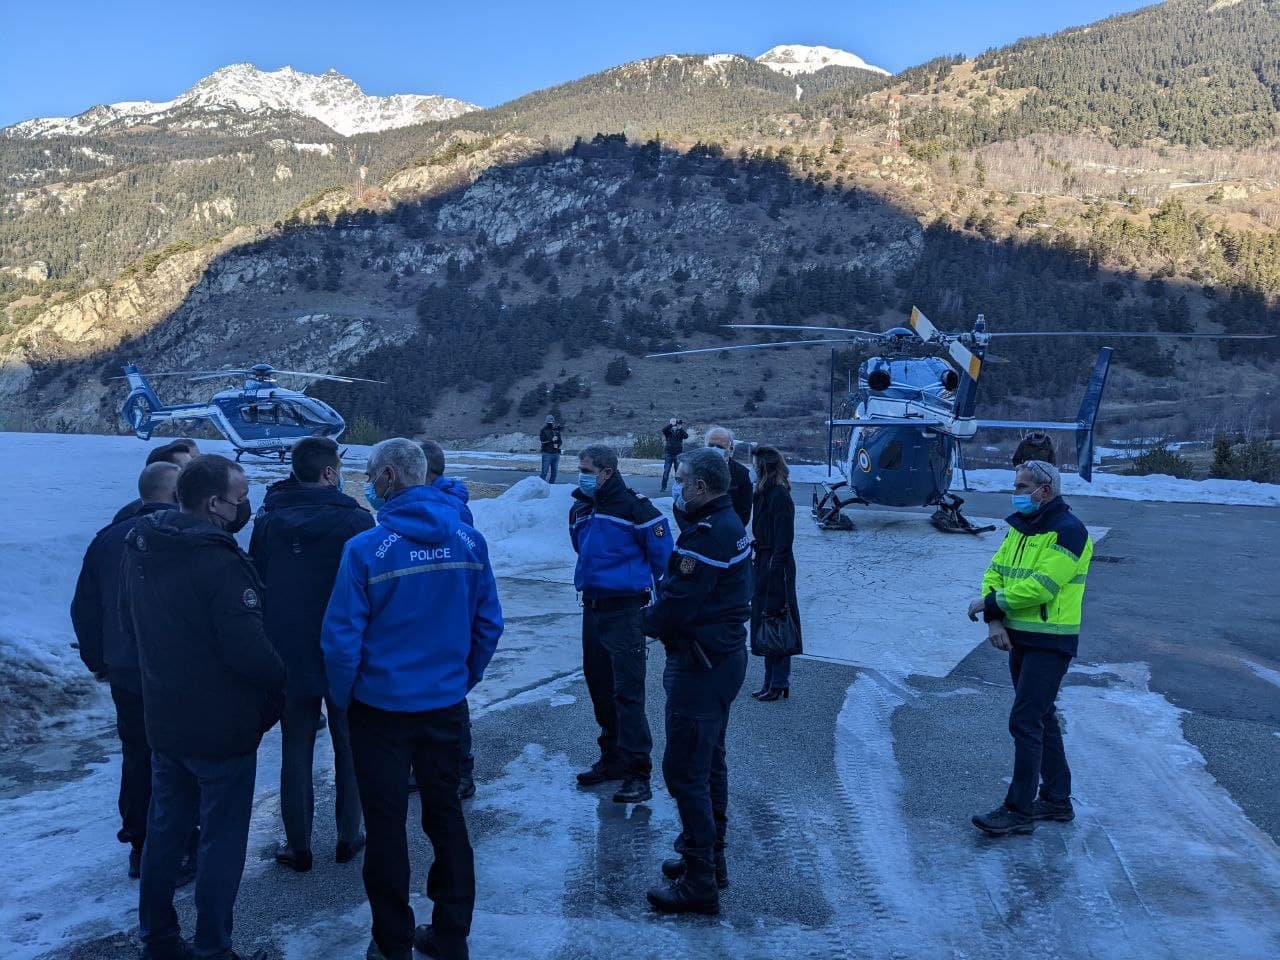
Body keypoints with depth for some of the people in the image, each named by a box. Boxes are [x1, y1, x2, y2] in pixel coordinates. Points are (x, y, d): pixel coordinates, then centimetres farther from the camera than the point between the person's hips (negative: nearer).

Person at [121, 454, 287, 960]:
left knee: (164, 828, 22)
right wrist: (277, 685, -9)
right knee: (222, 839, 7)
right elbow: (249, 647, -26)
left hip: (163, 720, 8)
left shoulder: (140, 548, 1)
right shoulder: (220, 562, -26)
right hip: (222, 727, -8)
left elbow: (128, 621, 14)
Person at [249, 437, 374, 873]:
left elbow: (255, 586, 4)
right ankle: (348, 839, 23)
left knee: (295, 751, 12)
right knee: (349, 748, 14)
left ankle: (298, 847, 18)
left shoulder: (267, 521, -3)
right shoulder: (355, 521, -13)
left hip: (288, 657, 2)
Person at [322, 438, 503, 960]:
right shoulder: (469, 540, -5)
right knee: (446, 814, 17)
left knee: (386, 824, 11)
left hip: (382, 707, -4)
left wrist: (343, 699, 2)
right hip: (446, 704, 4)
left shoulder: (366, 548, -17)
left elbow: (342, 638, -15)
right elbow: (489, 623, 1)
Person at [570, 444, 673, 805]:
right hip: (592, 609, 8)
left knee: (627, 693, -8)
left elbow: (663, 556, -7)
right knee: (599, 687, 14)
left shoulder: (633, 508, -13)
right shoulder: (580, 510, 10)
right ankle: (613, 758, 29)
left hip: (626, 612, -8)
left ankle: (637, 772, -2)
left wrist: (660, 600, 2)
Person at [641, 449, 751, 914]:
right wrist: (661, 613, 1)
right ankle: (710, 859, 35)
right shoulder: (730, 524, 10)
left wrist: (646, 622, -5)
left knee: (685, 769, -2)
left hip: (700, 665, -11)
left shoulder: (706, 535, -23)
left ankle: (699, 884, 7)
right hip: (726, 654, 11)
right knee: (709, 763, 21)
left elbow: (677, 602, -24)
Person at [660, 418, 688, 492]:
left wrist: (680, 428, -21)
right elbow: (663, 430, -18)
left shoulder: (681, 431, 5)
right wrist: (671, 424, -24)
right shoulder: (668, 431, 3)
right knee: (666, 471, -5)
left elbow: (686, 436, -12)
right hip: (669, 454, -1)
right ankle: (663, 487, -3)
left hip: (678, 454, 1)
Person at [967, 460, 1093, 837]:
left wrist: (989, 603, -17)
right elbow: (994, 572, 6)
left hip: (1050, 643, -9)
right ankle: (1057, 799, 28)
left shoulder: (1068, 531, -16)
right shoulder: (1020, 527, 12)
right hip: (1019, 638, 9)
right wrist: (995, 619, -11)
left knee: (1024, 722, -8)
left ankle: (1019, 810, 0)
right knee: (1042, 719, 16)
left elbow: (1040, 587, -25)